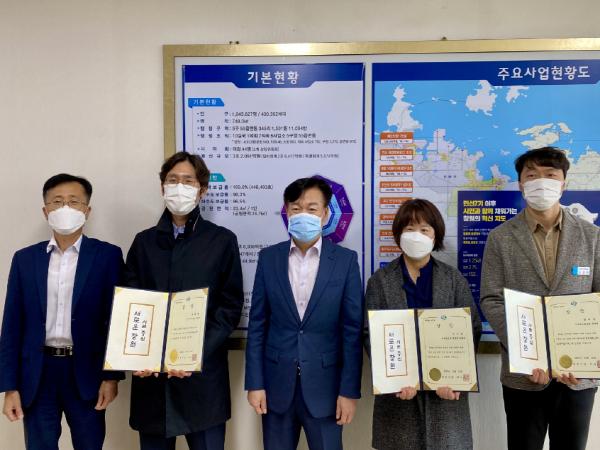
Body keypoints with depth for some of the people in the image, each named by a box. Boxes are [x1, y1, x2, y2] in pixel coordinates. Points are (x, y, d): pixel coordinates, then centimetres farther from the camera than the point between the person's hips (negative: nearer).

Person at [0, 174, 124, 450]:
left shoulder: (107, 255, -3)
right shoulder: (25, 258, 5)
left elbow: (116, 319, -3)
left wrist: (112, 376, -6)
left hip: (85, 373, -2)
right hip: (36, 374, 2)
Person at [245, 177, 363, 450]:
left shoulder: (345, 260, -4)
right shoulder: (268, 258, 1)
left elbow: (352, 330, -4)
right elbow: (257, 325, 1)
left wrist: (350, 390, -7)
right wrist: (255, 383, -2)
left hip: (324, 385, -1)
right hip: (277, 384, 2)